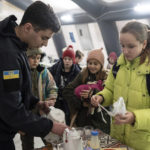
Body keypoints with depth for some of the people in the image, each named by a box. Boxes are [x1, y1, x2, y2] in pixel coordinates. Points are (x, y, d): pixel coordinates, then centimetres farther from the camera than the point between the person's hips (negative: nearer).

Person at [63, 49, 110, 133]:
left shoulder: (106, 78, -4)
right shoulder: (82, 76, 4)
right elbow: (66, 92, -1)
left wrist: (93, 93, -27)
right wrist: (80, 103, -8)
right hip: (83, 119, 2)